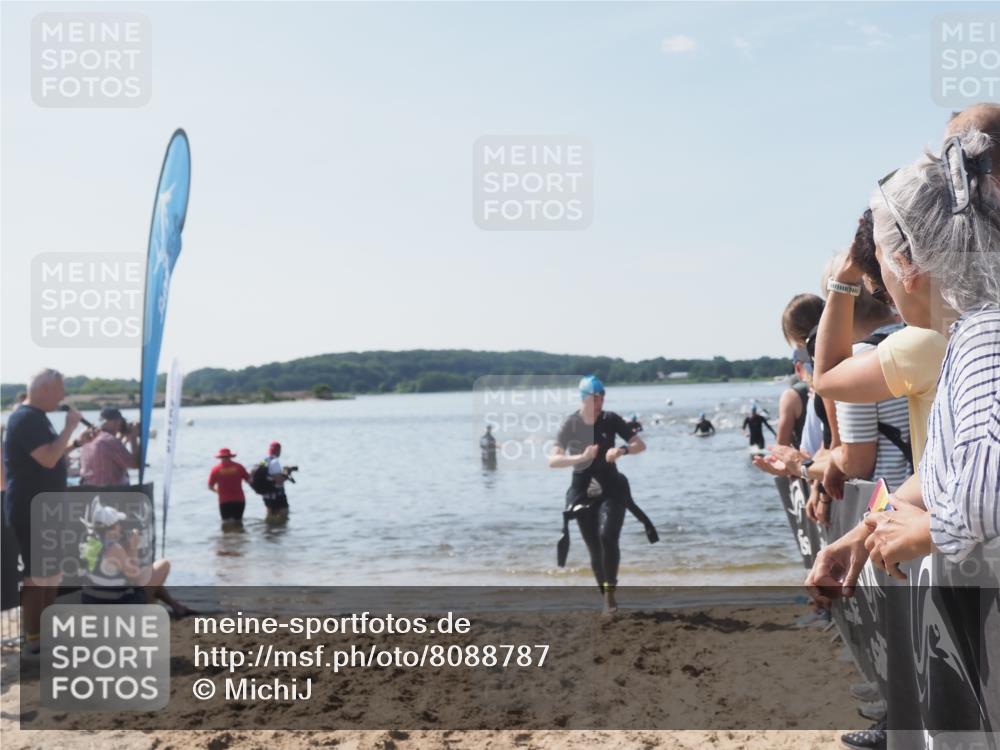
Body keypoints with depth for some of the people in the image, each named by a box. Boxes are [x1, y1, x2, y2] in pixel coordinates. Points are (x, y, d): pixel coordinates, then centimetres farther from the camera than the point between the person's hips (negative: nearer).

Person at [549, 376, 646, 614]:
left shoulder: (610, 420, -5)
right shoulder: (570, 425, -7)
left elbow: (641, 445, -4)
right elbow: (553, 461, -15)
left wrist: (622, 450, -25)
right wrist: (581, 457, -30)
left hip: (611, 488, -1)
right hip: (583, 491, 1)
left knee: (608, 536, -22)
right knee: (594, 549, 3)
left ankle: (610, 593, -11)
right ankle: (606, 597, 16)